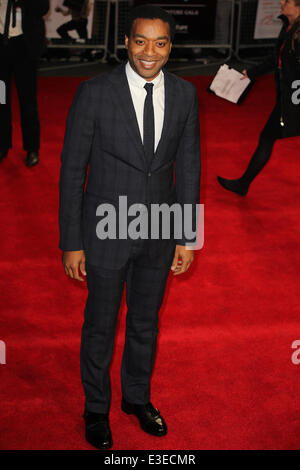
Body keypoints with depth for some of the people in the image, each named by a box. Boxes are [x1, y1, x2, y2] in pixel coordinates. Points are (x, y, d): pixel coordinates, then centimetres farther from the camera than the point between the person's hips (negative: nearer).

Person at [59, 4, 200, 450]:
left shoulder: (185, 94, -3)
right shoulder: (95, 92, -14)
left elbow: (188, 167, 3)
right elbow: (72, 170, -10)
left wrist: (187, 237, 3)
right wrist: (71, 242, -10)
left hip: (160, 230, 3)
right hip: (107, 229, -3)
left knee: (146, 322, 19)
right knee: (100, 325, 13)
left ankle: (137, 397, 43)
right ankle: (96, 408, 36)